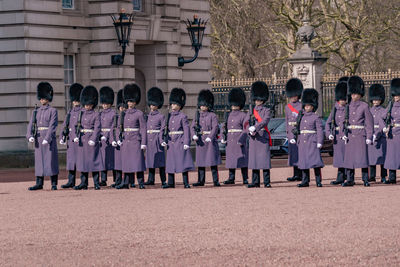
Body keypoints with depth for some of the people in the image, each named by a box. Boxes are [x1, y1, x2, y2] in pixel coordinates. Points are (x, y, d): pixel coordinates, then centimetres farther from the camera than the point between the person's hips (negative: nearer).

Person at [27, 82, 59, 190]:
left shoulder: (53, 111, -3)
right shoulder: (36, 111, 12)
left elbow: (52, 126, -12)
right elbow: (31, 124, 4)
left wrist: (47, 139, -22)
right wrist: (30, 136, -12)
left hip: (50, 139, -5)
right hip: (38, 139, 5)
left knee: (51, 161, -3)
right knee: (39, 161, 5)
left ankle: (54, 184, 1)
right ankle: (39, 183, 8)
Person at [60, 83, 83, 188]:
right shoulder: (70, 112, 15)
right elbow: (65, 126, 15)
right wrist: (62, 138, 7)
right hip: (71, 139, 6)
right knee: (71, 159, 5)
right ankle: (71, 182, 8)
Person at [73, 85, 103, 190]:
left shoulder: (96, 114, -4)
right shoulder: (81, 113, 10)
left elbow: (97, 128, -9)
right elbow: (77, 125, 11)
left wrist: (93, 139, -18)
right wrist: (76, 136, -2)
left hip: (92, 141, -5)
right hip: (82, 141, 5)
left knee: (94, 161, -2)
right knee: (82, 161, 6)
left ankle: (96, 183, 4)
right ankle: (84, 183, 11)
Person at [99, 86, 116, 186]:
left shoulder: (114, 113, -3)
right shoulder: (101, 114, 14)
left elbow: (113, 127, -8)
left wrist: (107, 137, -15)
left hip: (110, 138, -5)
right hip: (102, 138, 5)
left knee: (113, 158, -3)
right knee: (102, 159, 3)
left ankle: (116, 180, 1)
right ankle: (103, 180, 4)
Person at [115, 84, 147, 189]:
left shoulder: (139, 114, -3)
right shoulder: (124, 113, 12)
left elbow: (143, 129, -5)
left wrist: (144, 143, -11)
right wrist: (120, 140, 9)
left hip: (136, 141, -5)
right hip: (126, 140, 5)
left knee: (138, 161, -5)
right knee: (126, 163, 5)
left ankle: (141, 183, -1)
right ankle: (126, 183, 8)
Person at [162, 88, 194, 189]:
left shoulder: (183, 116, -5)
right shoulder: (170, 116, 13)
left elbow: (187, 130, -8)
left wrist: (186, 143, -15)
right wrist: (165, 140, 7)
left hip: (180, 143, -6)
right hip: (171, 142, 6)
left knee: (183, 163, -5)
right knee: (170, 163, 6)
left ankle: (186, 183, -2)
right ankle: (171, 183, 12)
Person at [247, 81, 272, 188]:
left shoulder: (266, 111, 1)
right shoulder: (251, 110, 13)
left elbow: (265, 121, -15)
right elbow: (247, 123, 5)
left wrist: (255, 127, -28)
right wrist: (250, 131, -14)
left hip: (263, 138, -4)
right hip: (253, 138, 4)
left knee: (265, 159, -6)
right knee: (254, 159, 4)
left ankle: (267, 182, -4)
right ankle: (255, 182, 9)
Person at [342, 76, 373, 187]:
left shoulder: (364, 106, -1)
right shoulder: (348, 106, 11)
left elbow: (369, 122, -2)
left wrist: (369, 137, -8)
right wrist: (344, 134, 3)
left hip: (360, 135, -4)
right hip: (350, 135, 4)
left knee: (362, 156, -6)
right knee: (349, 157, 3)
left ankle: (365, 179, -2)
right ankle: (350, 180, 8)